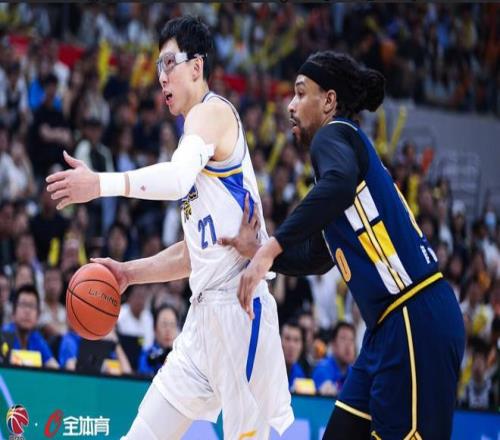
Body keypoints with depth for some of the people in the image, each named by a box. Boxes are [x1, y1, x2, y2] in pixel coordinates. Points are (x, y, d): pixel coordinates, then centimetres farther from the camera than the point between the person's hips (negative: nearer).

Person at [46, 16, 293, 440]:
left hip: (238, 306, -10)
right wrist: (131, 272, 16)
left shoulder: (212, 111, -6)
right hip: (205, 311, 10)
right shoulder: (199, 131, 23)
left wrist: (102, 183, -35)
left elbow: (178, 177, -28)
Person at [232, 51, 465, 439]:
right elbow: (316, 259, 30)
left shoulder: (335, 134, -4)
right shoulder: (346, 145, 23)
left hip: (417, 323, -10)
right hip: (392, 326, 10)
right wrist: (257, 250, 19)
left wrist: (271, 249, -30)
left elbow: (339, 184, -30)